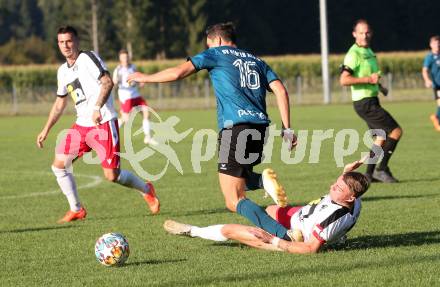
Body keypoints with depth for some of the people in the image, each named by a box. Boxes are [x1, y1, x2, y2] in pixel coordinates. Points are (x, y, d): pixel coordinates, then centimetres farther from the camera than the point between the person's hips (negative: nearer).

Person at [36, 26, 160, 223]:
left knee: (112, 175, -11)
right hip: (81, 125, 8)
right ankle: (76, 210, 11)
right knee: (59, 164, -2)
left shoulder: (88, 58, -8)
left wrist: (97, 107, -33)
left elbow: (107, 82, -21)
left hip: (103, 123, -8)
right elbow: (60, 103, 26)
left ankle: (146, 190, 17)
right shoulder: (63, 71, 16)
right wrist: (46, 130, 22)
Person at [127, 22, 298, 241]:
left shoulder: (216, 54, 10)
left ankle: (284, 236, -24)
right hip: (260, 127, 7)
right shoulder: (256, 61, 24)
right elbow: (280, 91, 11)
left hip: (234, 127, -7)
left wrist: (146, 78, 17)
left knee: (234, 202, -6)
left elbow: (178, 73, 2)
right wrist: (287, 129, 10)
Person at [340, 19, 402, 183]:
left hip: (372, 101, 10)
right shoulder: (354, 54, -17)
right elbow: (344, 80, -26)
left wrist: (378, 85, 14)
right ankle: (382, 169, -7)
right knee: (396, 131, -11)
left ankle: (370, 173, 20)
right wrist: (369, 79, -25)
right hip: (364, 103, -10)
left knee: (382, 136, 15)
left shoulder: (368, 51, 13)